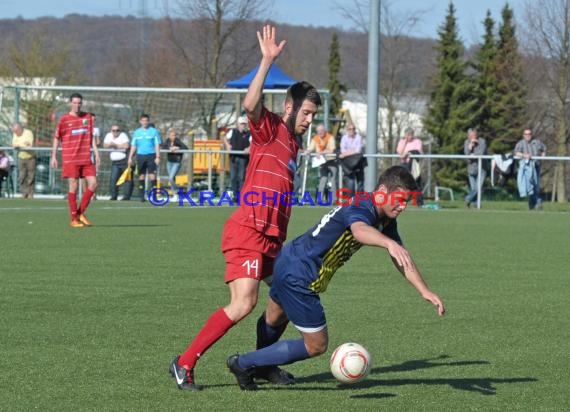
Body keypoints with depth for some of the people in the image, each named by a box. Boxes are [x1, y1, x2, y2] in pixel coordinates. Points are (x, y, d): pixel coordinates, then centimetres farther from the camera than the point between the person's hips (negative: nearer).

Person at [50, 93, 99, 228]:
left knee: (93, 184, -4)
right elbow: (56, 138, 4)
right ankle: (74, 219, 4)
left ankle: (80, 212, 12)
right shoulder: (64, 119, -1)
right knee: (74, 186, -4)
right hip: (70, 159, -4)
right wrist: (53, 157, 0)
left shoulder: (88, 117, 9)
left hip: (86, 159, 4)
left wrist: (96, 153, 9)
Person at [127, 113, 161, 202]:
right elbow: (133, 146, 15)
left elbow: (157, 145, 1)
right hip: (140, 155, 3)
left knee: (152, 175, -10)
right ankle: (142, 196, 6)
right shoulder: (136, 132, 12)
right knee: (141, 176, 3)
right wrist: (130, 158, 8)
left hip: (151, 155, -3)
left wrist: (158, 157, -8)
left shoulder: (154, 131, 3)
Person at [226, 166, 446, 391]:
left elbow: (401, 258, 10)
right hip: (297, 277, -10)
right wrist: (389, 243, -72)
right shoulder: (362, 207, -27)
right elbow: (359, 231, -53)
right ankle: (243, 364, 12)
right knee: (316, 346, 2)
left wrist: (425, 291, 1)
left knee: (273, 321, 34)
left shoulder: (386, 220, 3)